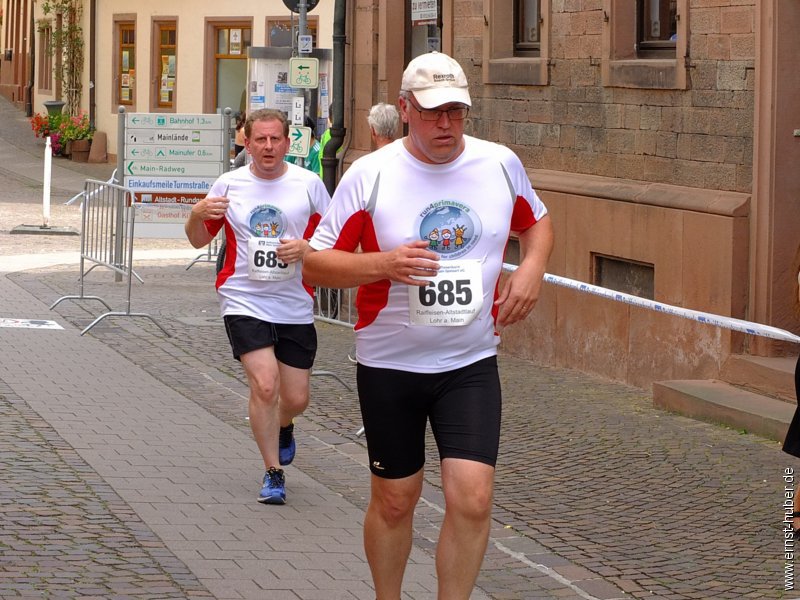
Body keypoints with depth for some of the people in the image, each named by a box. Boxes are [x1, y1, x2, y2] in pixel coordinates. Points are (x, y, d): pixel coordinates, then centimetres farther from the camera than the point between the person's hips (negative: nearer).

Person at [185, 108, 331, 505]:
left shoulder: (308, 184, 0)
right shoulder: (229, 184, 3)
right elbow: (199, 239, 12)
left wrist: (307, 249, -15)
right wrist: (197, 214, -11)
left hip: (295, 306, 1)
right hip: (245, 303, -1)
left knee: (296, 397, 5)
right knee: (264, 384, -17)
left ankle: (282, 429, 44)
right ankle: (273, 473, 0)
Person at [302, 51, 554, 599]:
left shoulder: (501, 163, 0)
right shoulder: (370, 174, -9)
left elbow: (538, 222, 20)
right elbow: (314, 264, -6)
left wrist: (532, 268, -2)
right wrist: (384, 264, -23)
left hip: (471, 363, 1)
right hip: (389, 364, -1)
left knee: (473, 496, -12)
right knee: (394, 500, 9)